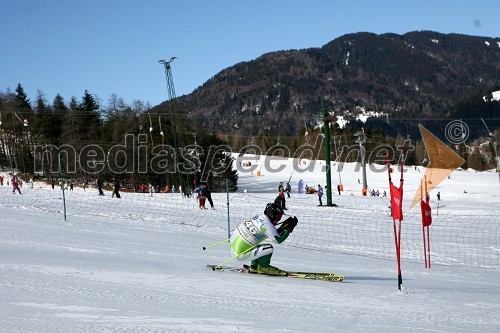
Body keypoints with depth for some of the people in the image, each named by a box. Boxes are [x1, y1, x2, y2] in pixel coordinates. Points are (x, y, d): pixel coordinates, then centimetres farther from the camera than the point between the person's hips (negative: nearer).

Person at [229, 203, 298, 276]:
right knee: (269, 248, -11)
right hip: (240, 254, -9)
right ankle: (263, 268, 11)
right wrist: (289, 228, -3)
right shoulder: (267, 225, -18)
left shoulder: (259, 216, 7)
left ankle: (254, 267, 29)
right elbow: (278, 240, -8)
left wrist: (284, 226, 16)